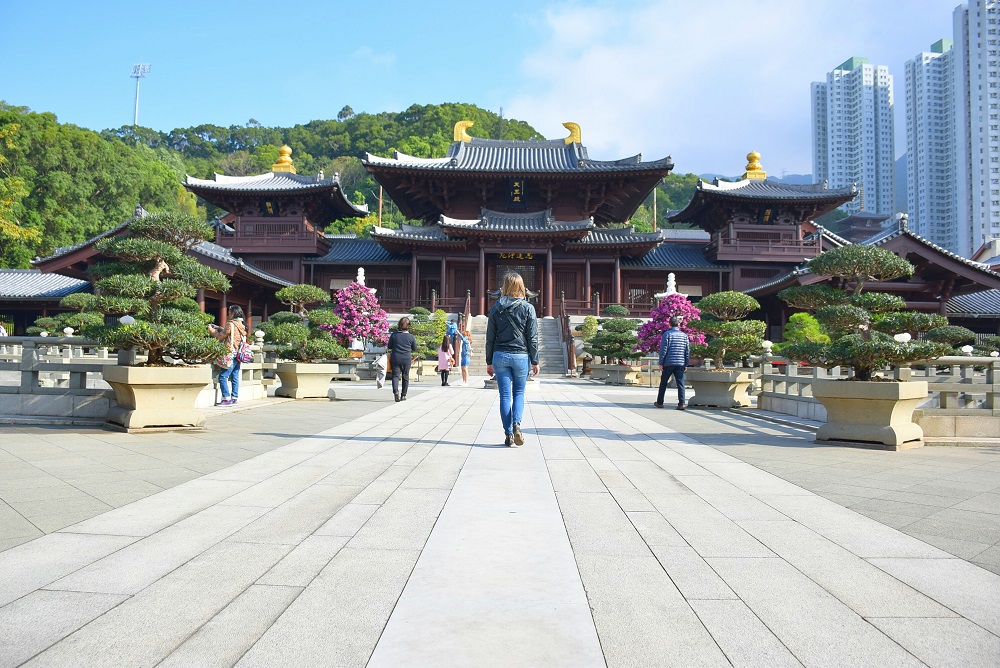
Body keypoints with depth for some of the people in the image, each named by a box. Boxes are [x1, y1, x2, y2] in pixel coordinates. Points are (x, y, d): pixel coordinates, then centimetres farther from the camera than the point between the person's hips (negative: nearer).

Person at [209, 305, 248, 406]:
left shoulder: (231, 324, -10)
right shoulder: (241, 325, 14)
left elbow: (221, 337, -3)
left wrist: (212, 330, 11)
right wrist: (218, 328, 23)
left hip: (232, 354, -9)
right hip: (238, 355, 9)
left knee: (223, 377, -7)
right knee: (234, 377, 10)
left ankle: (227, 399, -10)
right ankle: (234, 398, 12)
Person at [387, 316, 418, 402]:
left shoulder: (394, 335, -4)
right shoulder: (411, 337, -5)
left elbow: (389, 347, 4)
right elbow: (414, 349, 4)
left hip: (395, 358, 0)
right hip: (407, 359, 0)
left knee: (395, 375, 2)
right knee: (405, 377, 11)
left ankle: (395, 391, -23)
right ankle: (403, 395, 16)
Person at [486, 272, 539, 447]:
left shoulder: (496, 308, 3)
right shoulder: (528, 308, -2)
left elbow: (490, 338, 5)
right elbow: (532, 338, -2)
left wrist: (489, 362, 11)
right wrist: (535, 361, 4)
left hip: (500, 356, 1)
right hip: (521, 356, -1)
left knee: (505, 395, 5)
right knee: (519, 393, 12)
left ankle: (508, 434, 4)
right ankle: (516, 423, -11)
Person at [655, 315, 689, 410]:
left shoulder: (667, 334, -4)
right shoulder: (684, 335, 7)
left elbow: (663, 349, -8)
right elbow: (688, 351, 8)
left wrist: (661, 363, -4)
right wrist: (686, 364, 13)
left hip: (668, 363, -2)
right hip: (680, 364, 2)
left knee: (663, 383, 10)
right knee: (680, 384, 1)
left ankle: (660, 402, 17)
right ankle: (681, 403, -7)